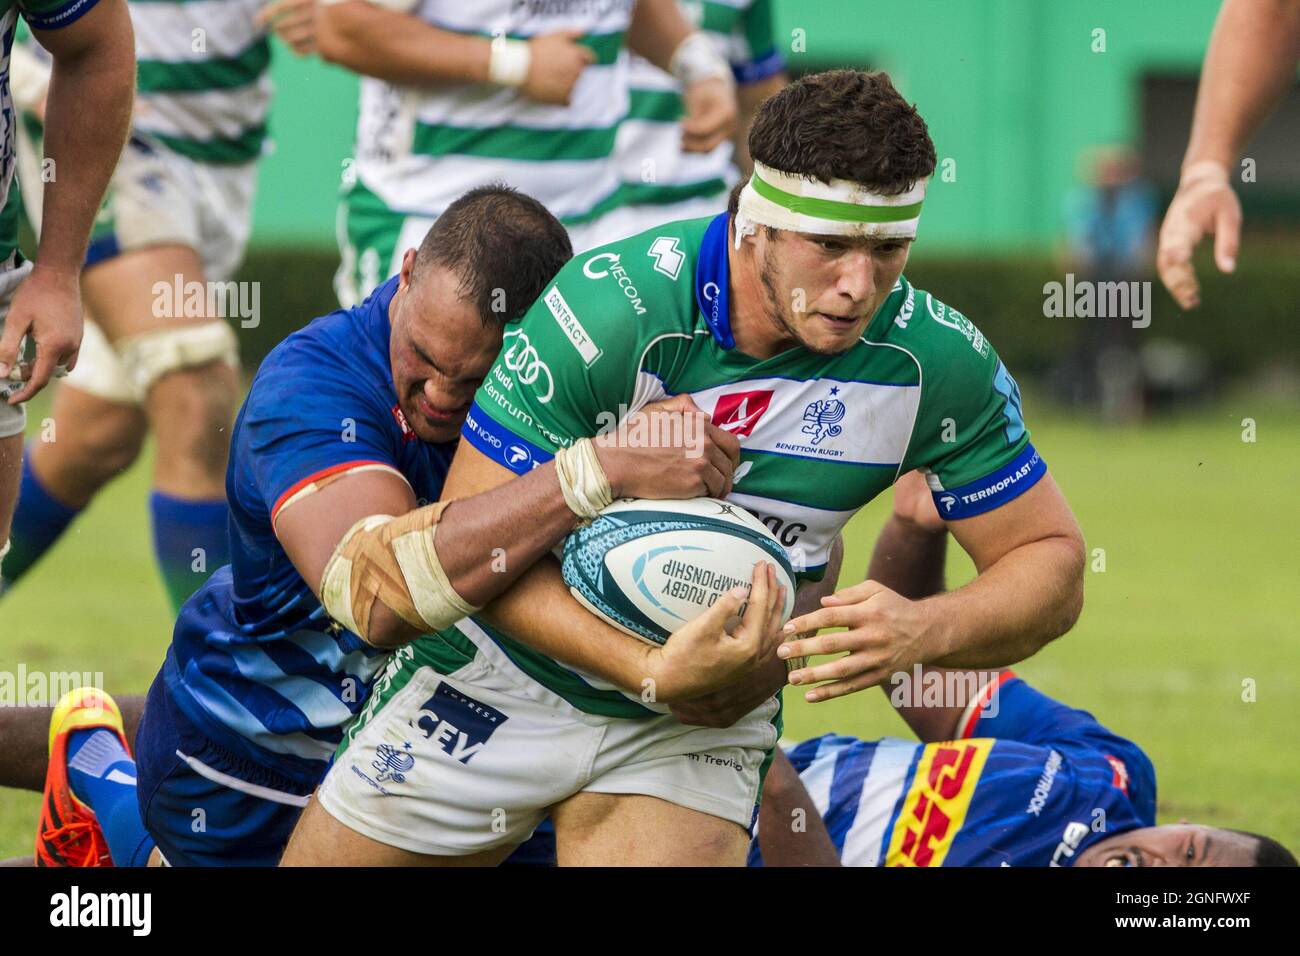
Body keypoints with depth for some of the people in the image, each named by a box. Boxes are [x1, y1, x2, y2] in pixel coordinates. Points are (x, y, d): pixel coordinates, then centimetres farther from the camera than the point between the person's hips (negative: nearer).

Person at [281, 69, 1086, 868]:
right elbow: (474, 541, -22)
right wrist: (656, 673, -33)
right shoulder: (607, 313, -28)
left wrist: (921, 630, -29)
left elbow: (1052, 561, -7)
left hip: (702, 729, 1)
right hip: (506, 681, -1)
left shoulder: (939, 362, -18)